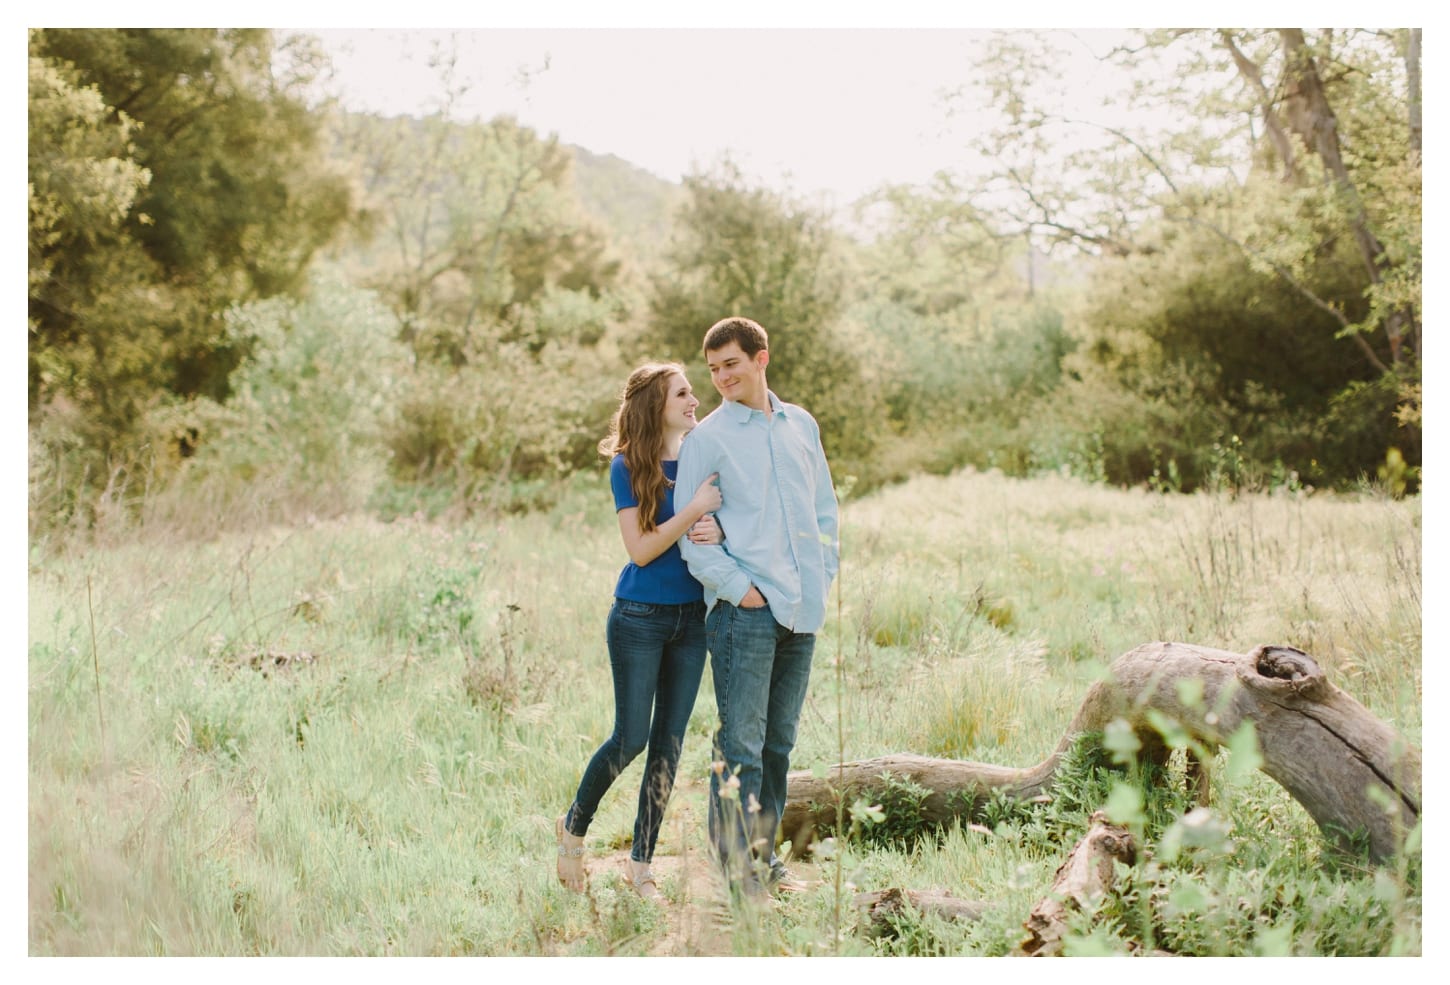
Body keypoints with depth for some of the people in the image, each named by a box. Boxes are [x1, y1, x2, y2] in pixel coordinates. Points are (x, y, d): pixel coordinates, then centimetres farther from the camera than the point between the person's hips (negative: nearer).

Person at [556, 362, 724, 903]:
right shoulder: (628, 466, -8)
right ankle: (573, 827, 24)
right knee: (631, 738, -1)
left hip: (692, 615, 5)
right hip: (640, 618, -5)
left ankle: (641, 864, 15)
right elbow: (641, 549, -14)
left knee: (668, 743, 6)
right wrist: (695, 509, -24)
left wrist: (718, 530, -15)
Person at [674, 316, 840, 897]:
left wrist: (824, 573, 9)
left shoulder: (802, 425, 13)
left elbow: (825, 510, 20)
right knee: (741, 744, -7)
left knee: (779, 740, 11)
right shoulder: (706, 439, -1)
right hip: (744, 610, -5)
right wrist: (739, 587, -11)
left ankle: (764, 855, 22)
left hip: (802, 609, 5)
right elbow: (689, 533, -4)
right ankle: (737, 871, -2)